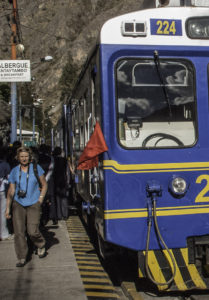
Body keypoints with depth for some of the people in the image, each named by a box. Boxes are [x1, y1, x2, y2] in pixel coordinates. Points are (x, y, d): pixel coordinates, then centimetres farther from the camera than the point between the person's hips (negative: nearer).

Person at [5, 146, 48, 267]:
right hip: (18, 204, 2)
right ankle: (22, 258, 10)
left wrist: (41, 198, -3)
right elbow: (11, 191, 7)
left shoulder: (36, 168, -1)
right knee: (19, 232, -3)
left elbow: (44, 184, 8)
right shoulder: (14, 171, 2)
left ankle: (41, 245, 23)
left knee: (33, 231, -10)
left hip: (33, 204, -2)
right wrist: (8, 207, 4)